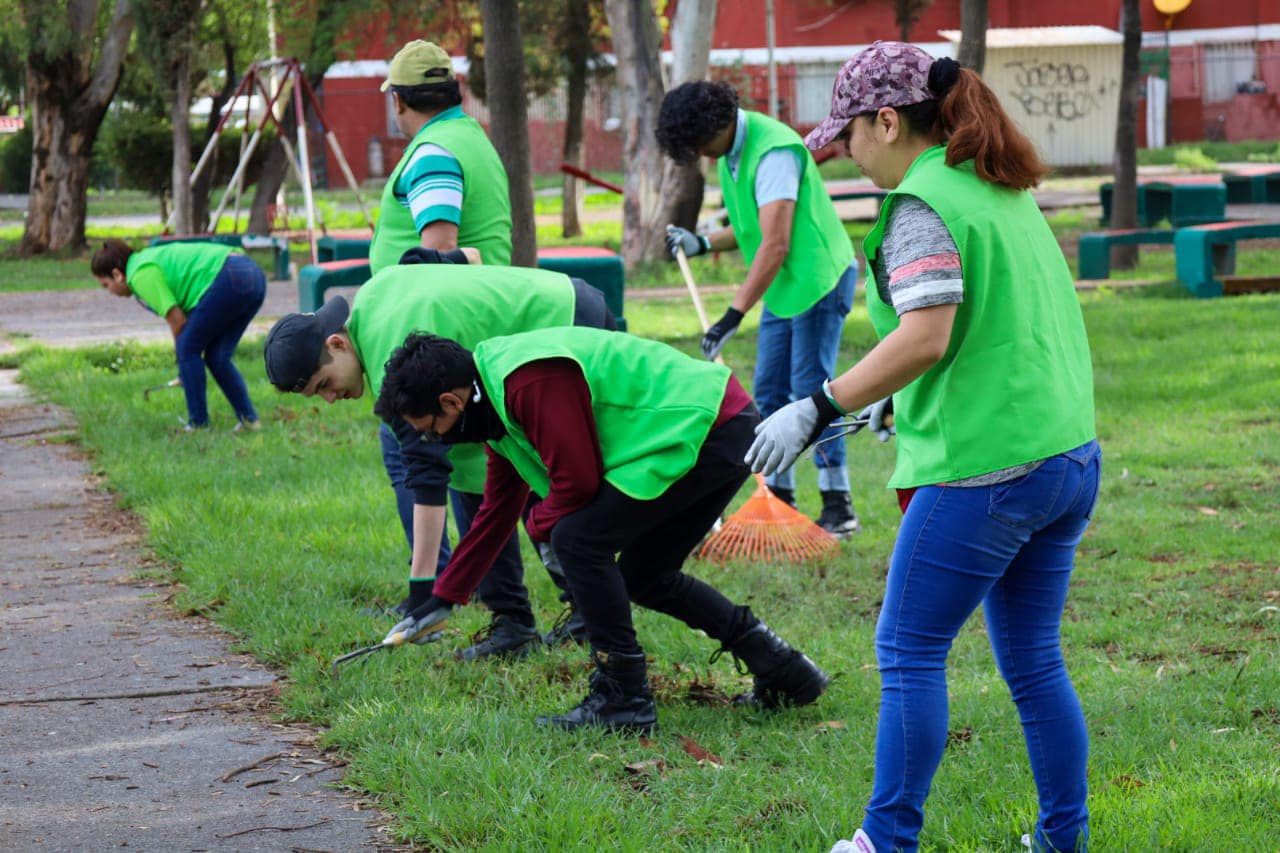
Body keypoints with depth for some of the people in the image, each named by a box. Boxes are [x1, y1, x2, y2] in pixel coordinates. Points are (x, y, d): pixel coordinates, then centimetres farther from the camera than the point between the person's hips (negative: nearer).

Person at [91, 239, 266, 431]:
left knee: (188, 350, 1)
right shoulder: (149, 259, 26)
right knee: (216, 356, 13)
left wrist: (182, 354, 13)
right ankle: (249, 418, 10)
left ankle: (198, 424, 4)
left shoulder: (140, 274, -3)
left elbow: (177, 320, -3)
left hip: (229, 279, -9)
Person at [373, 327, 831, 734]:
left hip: (706, 429, -11)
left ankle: (624, 698, -6)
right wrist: (442, 600, 29)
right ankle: (784, 671, 20)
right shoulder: (497, 398, 14)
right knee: (641, 577, 17)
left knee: (578, 541, -12)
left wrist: (542, 524, 2)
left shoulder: (530, 381, -21)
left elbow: (578, 481, -21)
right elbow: (496, 510, 24)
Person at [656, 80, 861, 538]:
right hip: (782, 286, 10)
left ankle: (838, 505, -7)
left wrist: (733, 316, -31)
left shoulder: (773, 151, -23)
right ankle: (780, 499, 15)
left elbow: (776, 244, -28)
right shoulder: (731, 152, 8)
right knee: (769, 393, 8)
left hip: (818, 277, -10)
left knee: (810, 388, -11)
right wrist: (702, 243, 4)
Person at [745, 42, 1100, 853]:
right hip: (1069, 456, 9)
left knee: (909, 653, 2)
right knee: (1034, 662, 14)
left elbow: (925, 337, -24)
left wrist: (819, 408, -21)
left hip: (981, 470, -8)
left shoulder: (923, 205, -13)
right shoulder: (1006, 190, 14)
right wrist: (905, 403, 27)